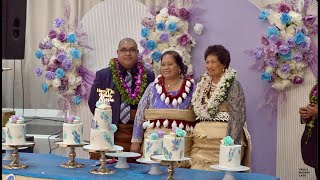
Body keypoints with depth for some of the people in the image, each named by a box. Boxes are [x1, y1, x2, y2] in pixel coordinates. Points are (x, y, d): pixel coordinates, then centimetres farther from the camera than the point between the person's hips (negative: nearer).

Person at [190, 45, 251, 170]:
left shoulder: (233, 85, -6)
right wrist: (195, 135, 12)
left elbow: (238, 117, -11)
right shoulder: (203, 85, 14)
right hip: (200, 142, 6)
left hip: (222, 140, -6)